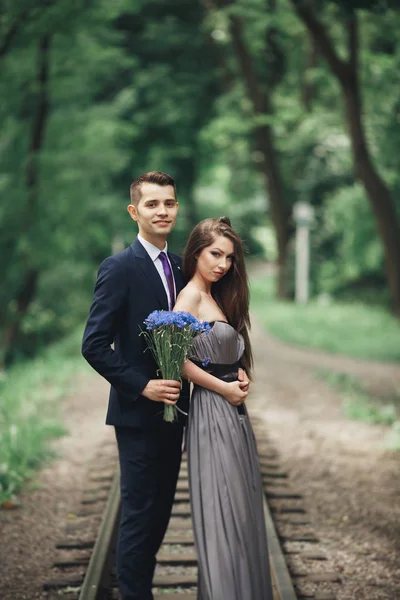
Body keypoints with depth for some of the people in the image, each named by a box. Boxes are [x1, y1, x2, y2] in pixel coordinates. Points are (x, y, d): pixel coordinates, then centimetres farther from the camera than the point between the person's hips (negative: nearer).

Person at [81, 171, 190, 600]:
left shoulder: (180, 267, 10)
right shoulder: (119, 268, -12)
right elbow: (94, 345, -16)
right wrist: (142, 386, -18)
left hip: (172, 409, 7)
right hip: (139, 413, -7)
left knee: (161, 510, 15)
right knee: (138, 514, 1)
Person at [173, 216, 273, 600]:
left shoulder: (216, 296, 15)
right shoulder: (191, 297, -11)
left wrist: (240, 383, -6)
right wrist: (223, 388, -13)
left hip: (232, 411, 9)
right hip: (213, 410, -9)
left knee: (240, 505, 13)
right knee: (222, 506, -4)